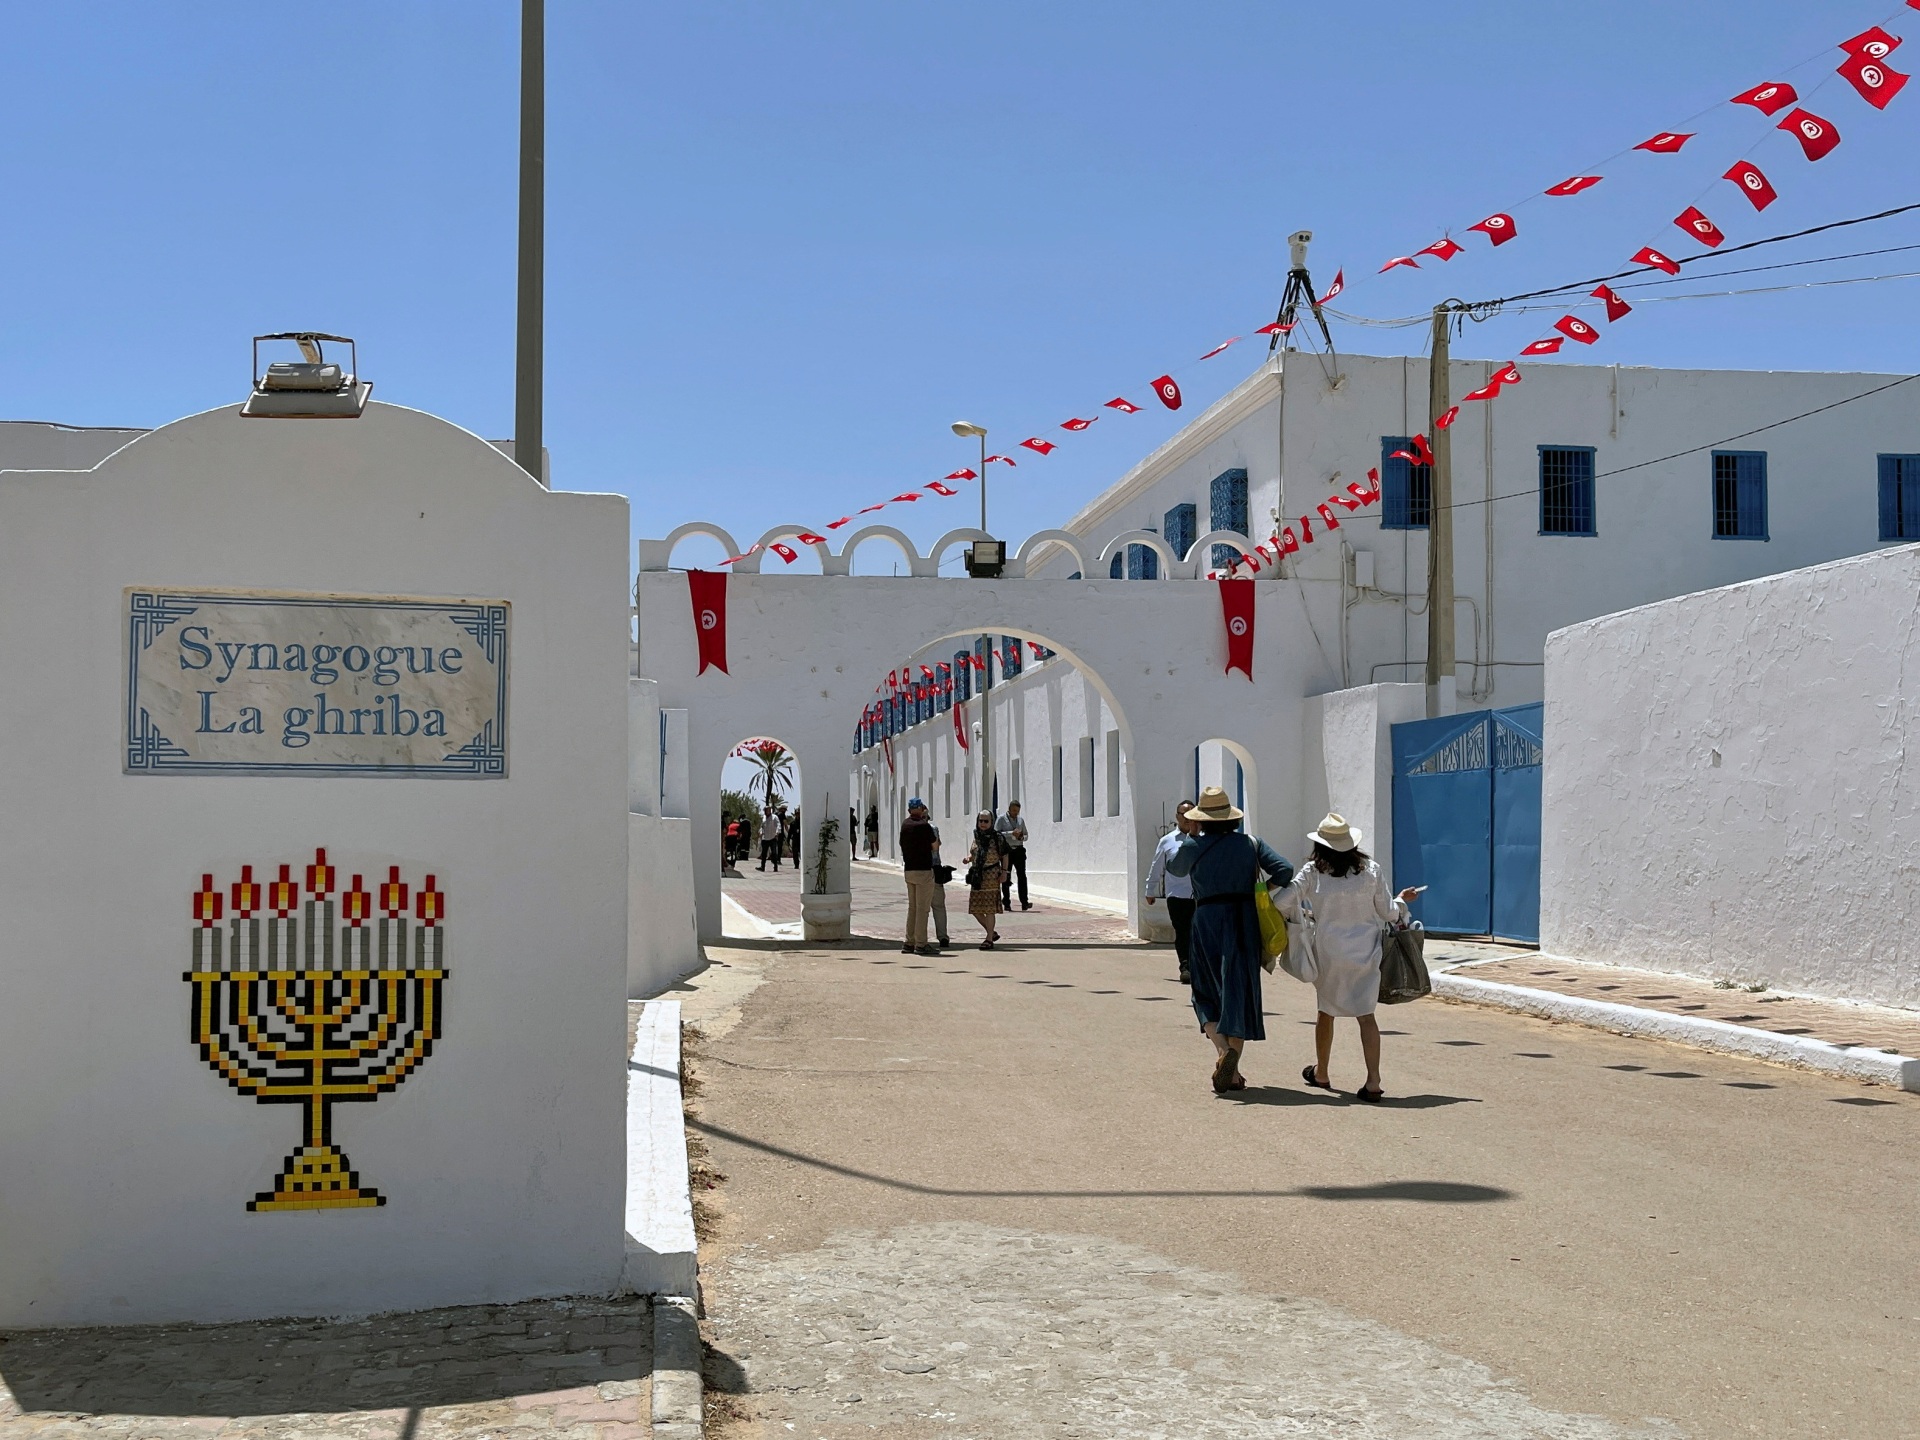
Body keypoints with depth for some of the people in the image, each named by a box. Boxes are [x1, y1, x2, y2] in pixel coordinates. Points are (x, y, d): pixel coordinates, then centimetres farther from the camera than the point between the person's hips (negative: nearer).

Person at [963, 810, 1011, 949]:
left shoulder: (997, 837, -4)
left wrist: (1004, 871, -7)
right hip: (977, 876, 6)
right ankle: (992, 932, 22)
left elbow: (1004, 855, 2)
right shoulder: (976, 837, 11)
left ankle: (989, 939, 2)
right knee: (975, 908, 5)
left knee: (989, 908, -5)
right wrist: (968, 858, 0)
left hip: (991, 875, -6)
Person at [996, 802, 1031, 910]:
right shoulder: (1001, 819, 1)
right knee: (1006, 877, 2)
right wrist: (1011, 833, -18)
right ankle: (1006, 903, 8)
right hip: (1007, 850, -3)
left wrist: (1022, 837, -1)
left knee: (1022, 876, -6)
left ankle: (1024, 902, -10)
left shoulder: (1021, 820, 15)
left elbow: (1026, 835, 23)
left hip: (1019, 850, 3)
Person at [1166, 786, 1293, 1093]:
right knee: (1238, 994, 9)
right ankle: (1231, 1071, 8)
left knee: (1207, 995, 10)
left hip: (1207, 922, -2)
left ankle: (1223, 1052, -15)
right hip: (1244, 924, 2)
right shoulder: (1251, 844, 3)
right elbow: (1285, 869, -6)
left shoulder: (1193, 846, -2)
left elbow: (1174, 869, 18)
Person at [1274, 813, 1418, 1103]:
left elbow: (1281, 902, -9)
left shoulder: (1313, 873, -7)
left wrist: (1300, 917, 12)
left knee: (1326, 1011, 18)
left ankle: (1320, 1074, 33)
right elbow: (1388, 913, 2)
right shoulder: (1370, 870, -4)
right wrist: (1402, 900, 24)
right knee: (1366, 1014, 1)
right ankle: (1373, 1082, -10)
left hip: (1328, 953, 0)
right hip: (1365, 952, 0)